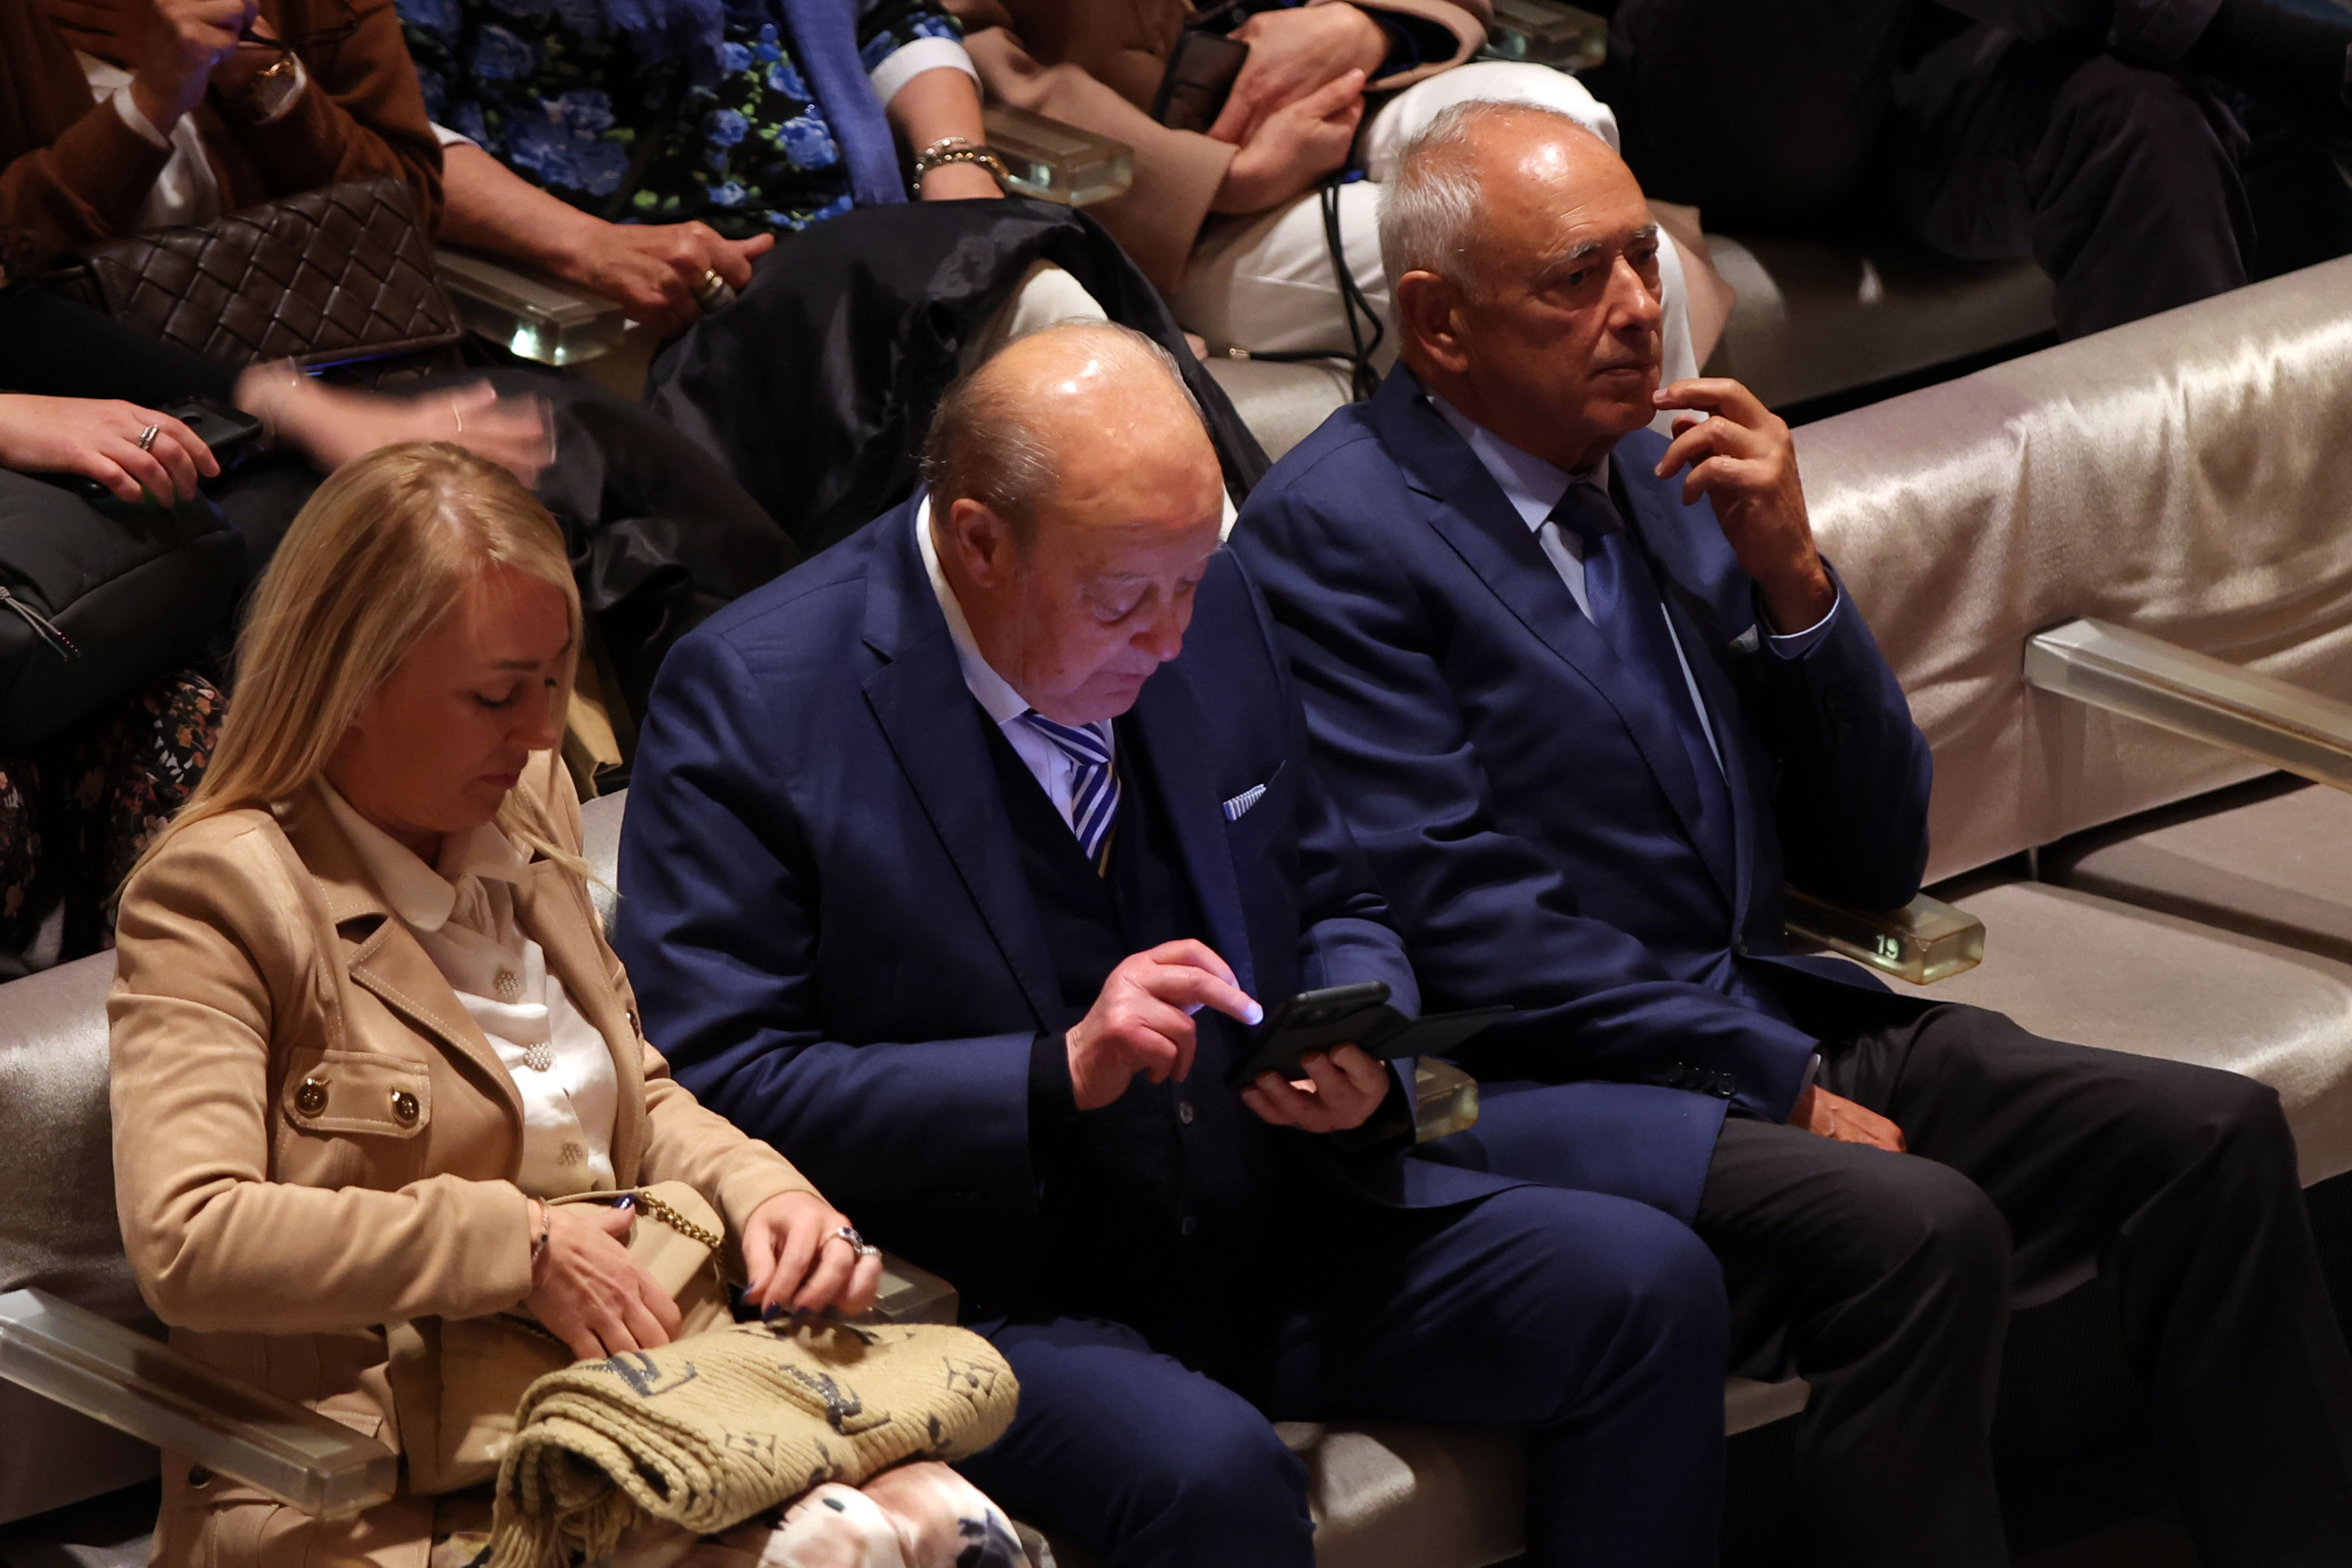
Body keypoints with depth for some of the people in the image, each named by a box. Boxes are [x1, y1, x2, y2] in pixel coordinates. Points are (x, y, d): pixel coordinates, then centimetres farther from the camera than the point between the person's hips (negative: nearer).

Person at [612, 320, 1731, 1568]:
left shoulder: (1207, 608, 7)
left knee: (1645, 1283, -10)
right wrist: (1059, 1076, -24)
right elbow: (716, 1085, -17)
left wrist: (1360, 1051, -4)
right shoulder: (747, 703, -12)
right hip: (991, 1298, -7)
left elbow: (1334, 908, 21)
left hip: (1272, 1228, 7)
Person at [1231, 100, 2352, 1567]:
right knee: (1922, 1228, -32)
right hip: (1538, 1087, -7)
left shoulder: (1667, 476, 12)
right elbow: (1460, 924, -16)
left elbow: (1875, 865, 11)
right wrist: (1784, 1087, -16)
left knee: (2217, 1136, -9)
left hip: (1769, 1020, 7)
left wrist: (1791, 575, -4)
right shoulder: (1330, 534, -9)